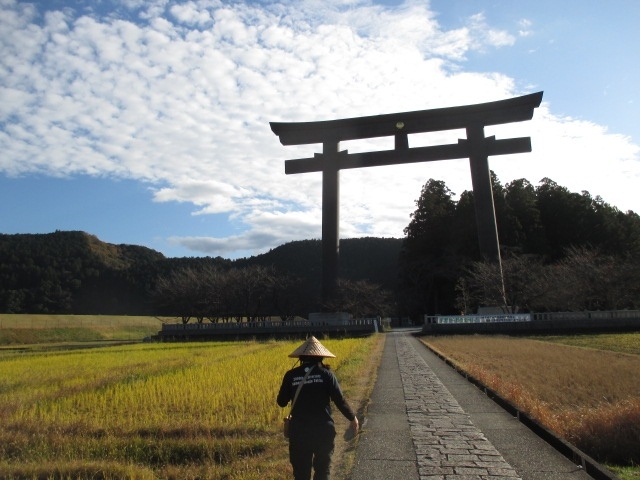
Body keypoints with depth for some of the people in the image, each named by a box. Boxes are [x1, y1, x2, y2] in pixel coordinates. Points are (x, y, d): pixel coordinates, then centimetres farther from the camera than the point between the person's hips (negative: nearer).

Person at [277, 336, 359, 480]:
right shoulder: (326, 374, -6)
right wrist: (352, 418, 8)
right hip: (323, 430, -1)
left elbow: (281, 402, 4)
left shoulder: (291, 375, -3)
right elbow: (340, 400, -7)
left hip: (299, 431, 1)